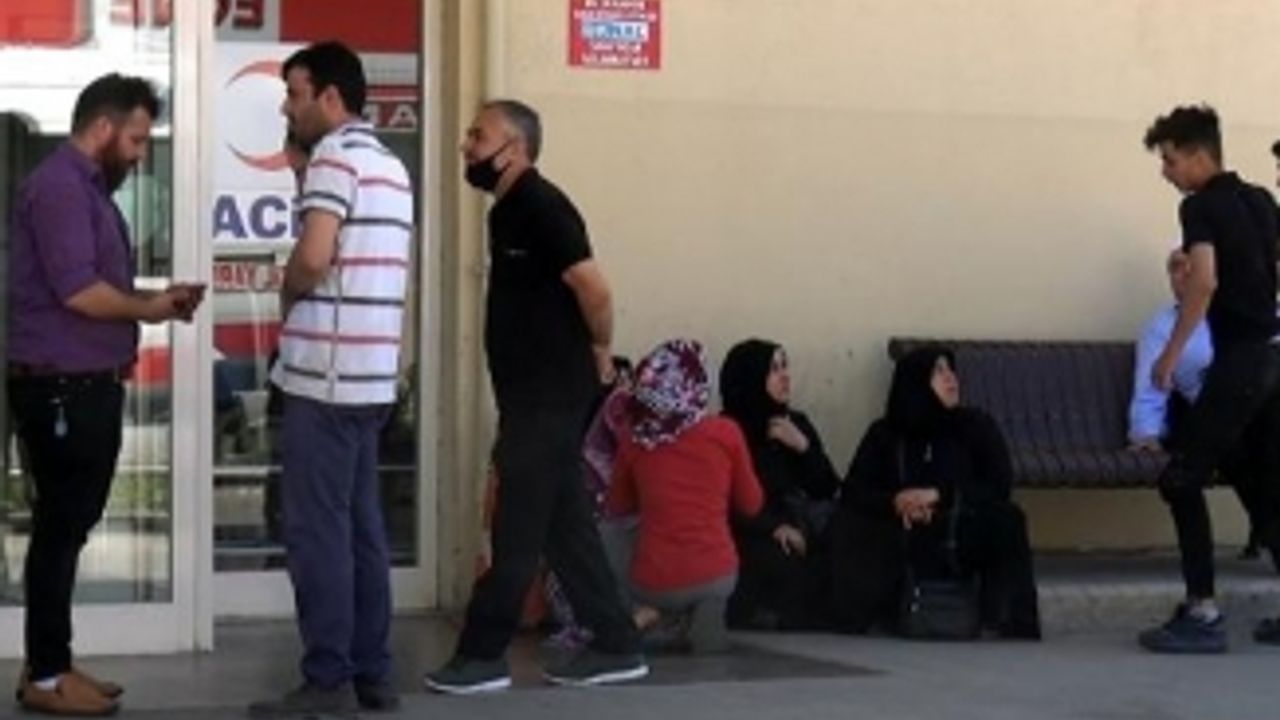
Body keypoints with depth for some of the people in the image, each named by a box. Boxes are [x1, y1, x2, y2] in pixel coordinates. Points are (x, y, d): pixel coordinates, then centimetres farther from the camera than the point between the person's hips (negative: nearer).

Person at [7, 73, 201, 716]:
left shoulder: (89, 187, 17)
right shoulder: (58, 185, -15)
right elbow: (79, 291, -22)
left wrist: (157, 299, 5)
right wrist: (153, 308, -9)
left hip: (87, 386, 10)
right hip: (59, 388, -10)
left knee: (70, 527, 13)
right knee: (60, 527, -4)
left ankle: (53, 664, 20)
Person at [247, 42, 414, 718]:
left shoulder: (335, 156, -11)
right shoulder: (390, 165, 18)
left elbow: (313, 257, -22)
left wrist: (285, 297, -2)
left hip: (325, 375, -9)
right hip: (370, 374, 9)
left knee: (317, 530, -6)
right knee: (361, 526, 11)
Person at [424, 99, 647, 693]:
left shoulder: (540, 207, -16)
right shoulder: (509, 210, 14)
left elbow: (595, 291, -23)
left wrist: (599, 352, -8)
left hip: (549, 396, -10)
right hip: (530, 394, 10)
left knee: (518, 531, -4)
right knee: (563, 527, 11)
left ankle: (482, 657, 0)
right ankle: (616, 646, 16)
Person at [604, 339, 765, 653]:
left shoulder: (635, 440, -3)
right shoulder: (726, 433, -6)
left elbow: (619, 507, 13)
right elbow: (751, 505, 7)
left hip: (654, 584, 0)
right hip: (717, 578, 0)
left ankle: (652, 613, 4)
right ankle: (706, 613, 5)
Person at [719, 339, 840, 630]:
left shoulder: (797, 423, 16)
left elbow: (827, 490, 11)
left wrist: (803, 446, -4)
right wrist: (774, 528, -22)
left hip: (803, 529, 5)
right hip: (754, 534, -5)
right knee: (784, 563, -32)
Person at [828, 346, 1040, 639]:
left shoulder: (976, 426, 5)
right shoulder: (885, 434, 8)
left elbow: (998, 487, -4)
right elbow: (854, 491, -2)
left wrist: (938, 495, -16)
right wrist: (895, 502, -23)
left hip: (963, 539, -1)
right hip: (902, 541, 1)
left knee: (1008, 520, -32)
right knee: (850, 525, -27)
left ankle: (1012, 626, -21)